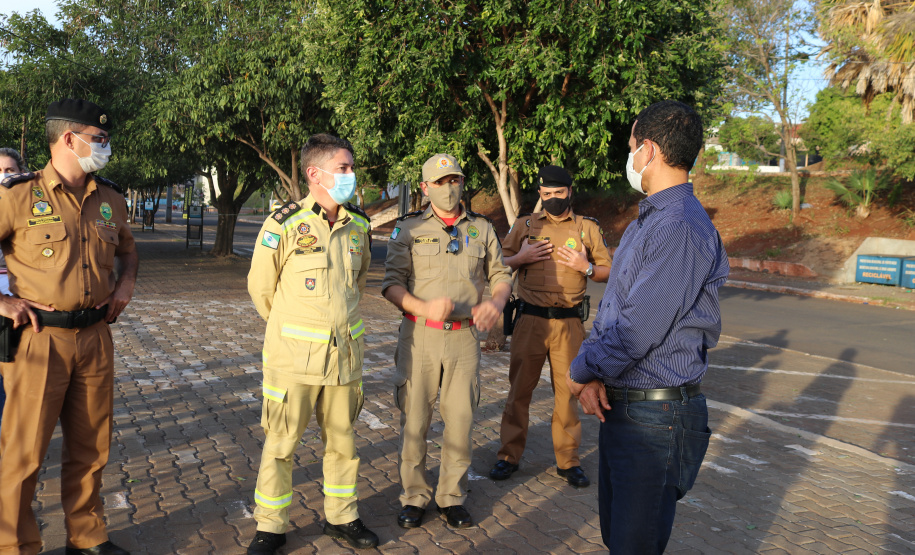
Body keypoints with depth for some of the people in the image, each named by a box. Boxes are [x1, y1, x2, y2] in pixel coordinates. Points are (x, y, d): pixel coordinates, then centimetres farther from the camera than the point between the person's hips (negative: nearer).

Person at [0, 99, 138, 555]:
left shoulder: (110, 199, 9)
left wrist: (126, 283, 10)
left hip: (95, 337, 5)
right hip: (39, 339, -5)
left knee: (91, 448, 14)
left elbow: (127, 249, 27)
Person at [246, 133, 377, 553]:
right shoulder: (285, 224, -11)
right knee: (280, 443, 6)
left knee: (341, 440, 15)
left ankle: (341, 517, 32)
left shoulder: (359, 226, 4)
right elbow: (260, 285, 0)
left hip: (345, 353, 5)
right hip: (293, 355, -4)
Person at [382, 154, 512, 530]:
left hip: (465, 336, 2)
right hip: (420, 334, -2)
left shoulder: (481, 228, 9)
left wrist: (496, 303, -10)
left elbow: (500, 275, 13)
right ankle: (414, 497, 20)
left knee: (460, 419, 7)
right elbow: (391, 284, -3)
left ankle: (452, 498, 23)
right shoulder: (409, 229, 2)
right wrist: (425, 308, -21)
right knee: (414, 418, 3)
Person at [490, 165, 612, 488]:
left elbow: (608, 272, 10)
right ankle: (509, 455, 17)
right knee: (519, 389, 4)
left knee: (568, 391, 5)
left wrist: (586, 267, -10)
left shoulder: (588, 228, 8)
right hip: (530, 319, 0)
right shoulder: (525, 226, 8)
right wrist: (520, 258, -9)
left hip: (569, 322, 0)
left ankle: (568, 460, 19)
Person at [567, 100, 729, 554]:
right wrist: (591, 373, -3)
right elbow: (610, 305, 12)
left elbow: (639, 329, -24)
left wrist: (582, 370, -8)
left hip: (657, 416, -10)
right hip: (618, 404, 10)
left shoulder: (682, 227, -21)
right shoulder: (644, 221, 13)